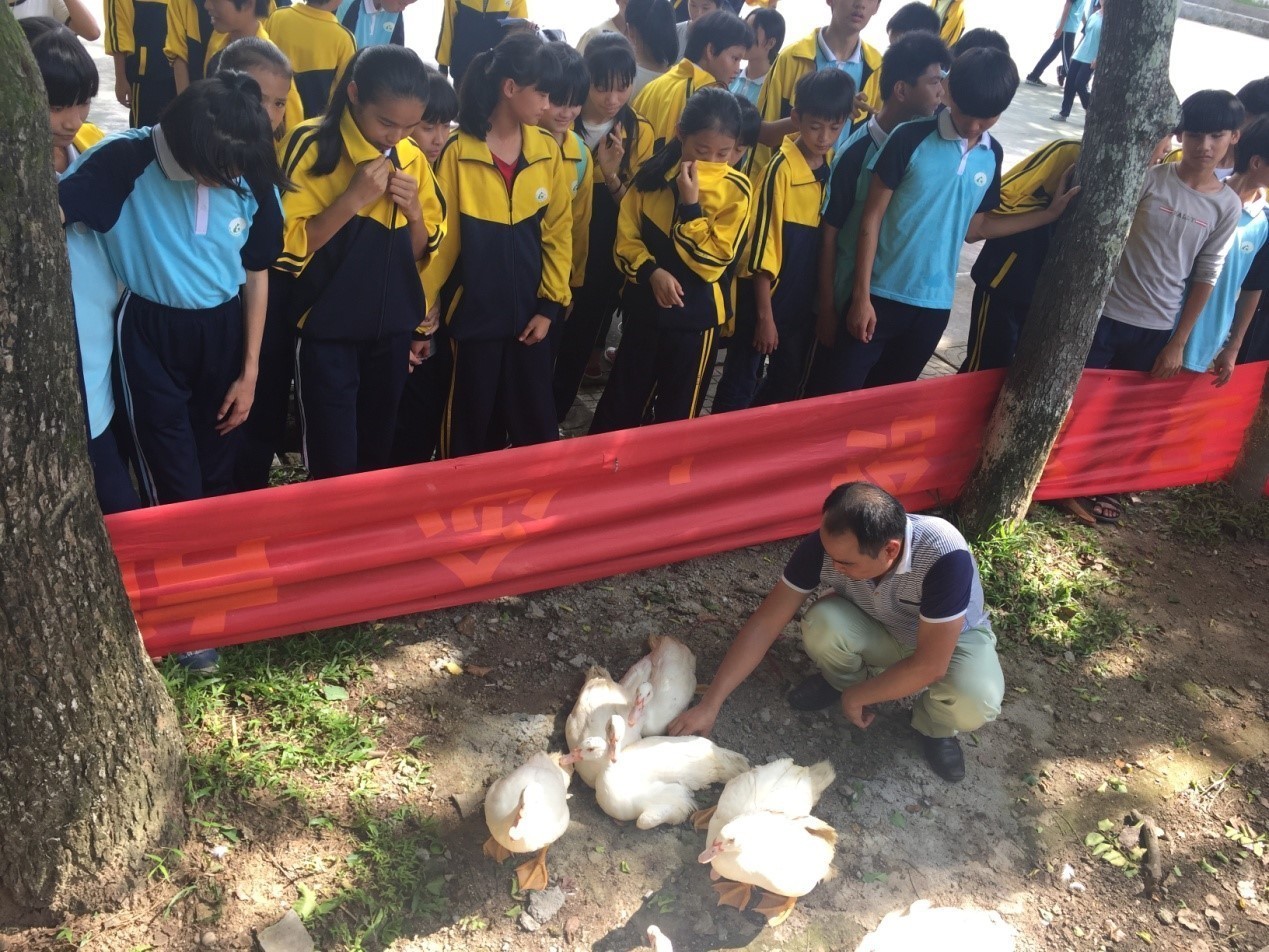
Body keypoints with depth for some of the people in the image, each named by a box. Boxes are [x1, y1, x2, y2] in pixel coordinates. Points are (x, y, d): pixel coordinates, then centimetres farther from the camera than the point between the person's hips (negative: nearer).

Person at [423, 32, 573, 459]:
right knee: (472, 430, 10)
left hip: (529, 313, 3)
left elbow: (558, 231, 4)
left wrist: (551, 304, 0)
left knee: (537, 426, 11)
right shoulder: (459, 151, -10)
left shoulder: (548, 151, 1)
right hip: (473, 314, -3)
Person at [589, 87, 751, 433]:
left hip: (696, 316, -2)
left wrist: (690, 203, -22)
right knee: (620, 404, 14)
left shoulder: (736, 190, -10)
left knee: (678, 413, 10)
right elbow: (627, 236, 1)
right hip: (643, 307, 2)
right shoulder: (653, 173, -3)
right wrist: (651, 271, -16)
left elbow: (712, 260, -16)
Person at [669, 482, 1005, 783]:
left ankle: (934, 724, 3)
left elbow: (929, 665, -34)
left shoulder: (944, 556, -41)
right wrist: (710, 704, -26)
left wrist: (855, 697, -21)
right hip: (879, 630, 2)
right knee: (821, 625, -30)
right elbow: (766, 622, -24)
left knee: (976, 703, -34)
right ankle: (842, 679, 5)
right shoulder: (826, 545, -30)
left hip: (950, 637, -2)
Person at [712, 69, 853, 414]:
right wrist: (765, 314, -15)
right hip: (766, 298, -6)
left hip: (806, 301, 6)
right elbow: (762, 246, -16)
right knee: (741, 385, 5)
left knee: (789, 387, 18)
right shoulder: (781, 169, -16)